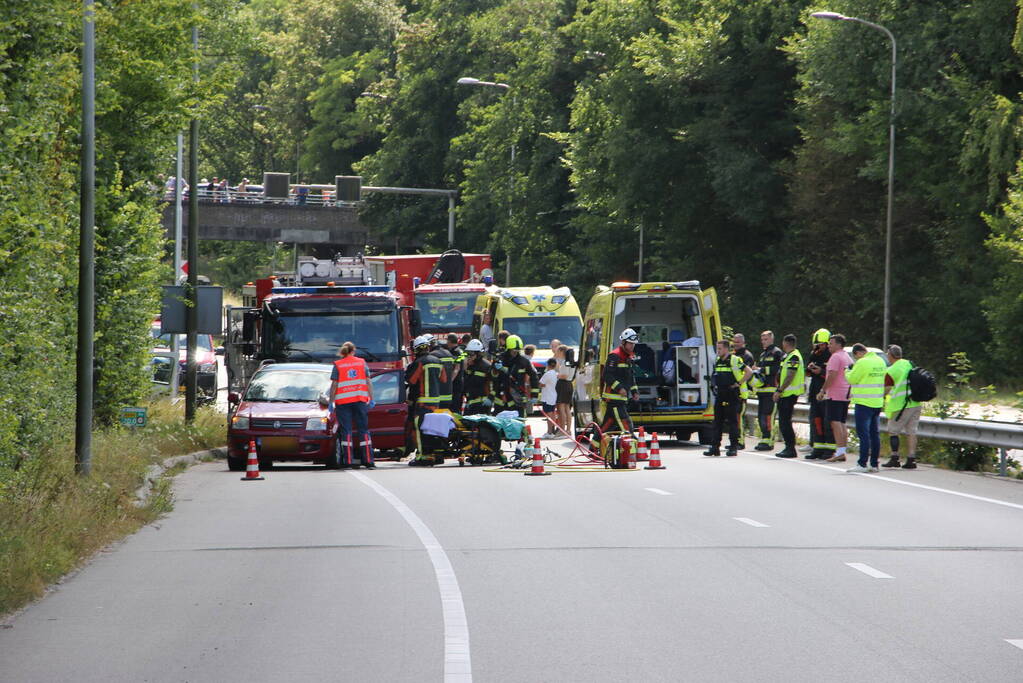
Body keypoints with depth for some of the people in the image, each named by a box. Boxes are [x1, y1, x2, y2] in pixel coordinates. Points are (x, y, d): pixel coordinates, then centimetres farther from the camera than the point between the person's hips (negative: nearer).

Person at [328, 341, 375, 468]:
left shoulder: (337, 365, 1)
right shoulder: (362, 363, 6)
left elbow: (334, 385, -3)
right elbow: (368, 382, 3)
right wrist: (371, 399, 7)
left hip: (343, 401, -1)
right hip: (360, 400, 1)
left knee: (346, 430, 0)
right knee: (363, 430, 5)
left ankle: (348, 461, -6)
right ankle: (368, 460, 0)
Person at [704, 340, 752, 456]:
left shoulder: (735, 360, -9)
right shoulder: (717, 361, 14)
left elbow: (749, 372, -11)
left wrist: (739, 383, -12)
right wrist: (714, 385, 15)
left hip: (731, 396, -7)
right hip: (719, 396, 7)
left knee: (732, 422, -4)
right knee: (717, 422, 6)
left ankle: (734, 447, 0)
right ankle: (715, 447, 8)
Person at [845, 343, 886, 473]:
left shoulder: (862, 363, -14)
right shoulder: (880, 361, 12)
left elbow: (852, 379, -9)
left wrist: (847, 372, 10)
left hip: (864, 403, -8)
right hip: (877, 402, 8)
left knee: (863, 433, -7)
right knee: (875, 433, 11)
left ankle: (862, 464, -10)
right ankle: (874, 464, 13)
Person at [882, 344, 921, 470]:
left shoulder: (891, 371, -11)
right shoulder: (910, 365, 8)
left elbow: (886, 390, -6)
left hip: (901, 406, -6)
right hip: (916, 404, 6)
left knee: (893, 431, 5)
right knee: (911, 432, 7)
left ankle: (895, 458, -1)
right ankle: (911, 459, 2)